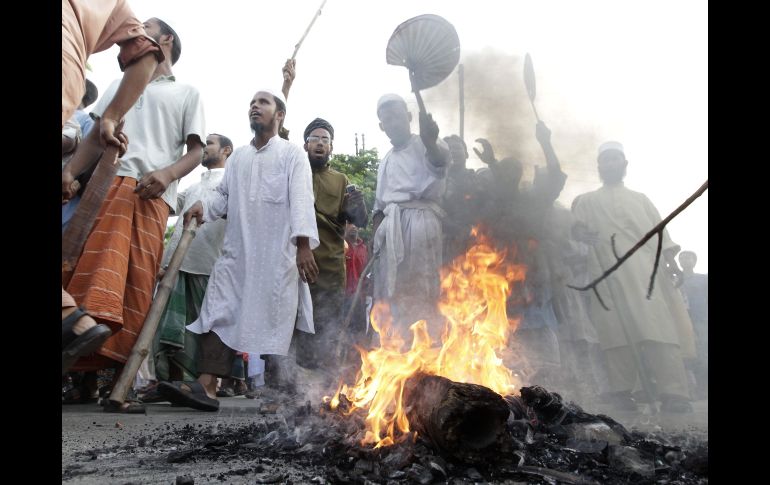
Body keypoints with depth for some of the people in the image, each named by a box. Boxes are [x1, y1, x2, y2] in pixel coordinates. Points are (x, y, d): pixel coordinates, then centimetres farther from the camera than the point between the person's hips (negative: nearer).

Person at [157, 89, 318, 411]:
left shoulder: (293, 154, 5)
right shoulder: (237, 157, 22)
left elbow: (301, 199, -7)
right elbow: (223, 195, 21)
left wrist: (303, 243, -20)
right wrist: (203, 205, -2)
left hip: (278, 252, -5)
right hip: (236, 250, 5)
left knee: (275, 320, -2)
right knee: (219, 314, -5)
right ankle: (205, 386, -8)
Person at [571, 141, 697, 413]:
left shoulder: (640, 198, 28)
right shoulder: (587, 201, 24)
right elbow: (576, 228, 9)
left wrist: (669, 257, -1)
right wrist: (580, 233, -16)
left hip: (645, 268, 1)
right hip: (609, 271, -1)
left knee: (659, 327, -13)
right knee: (617, 331, -8)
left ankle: (673, 394, -19)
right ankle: (623, 392, -7)